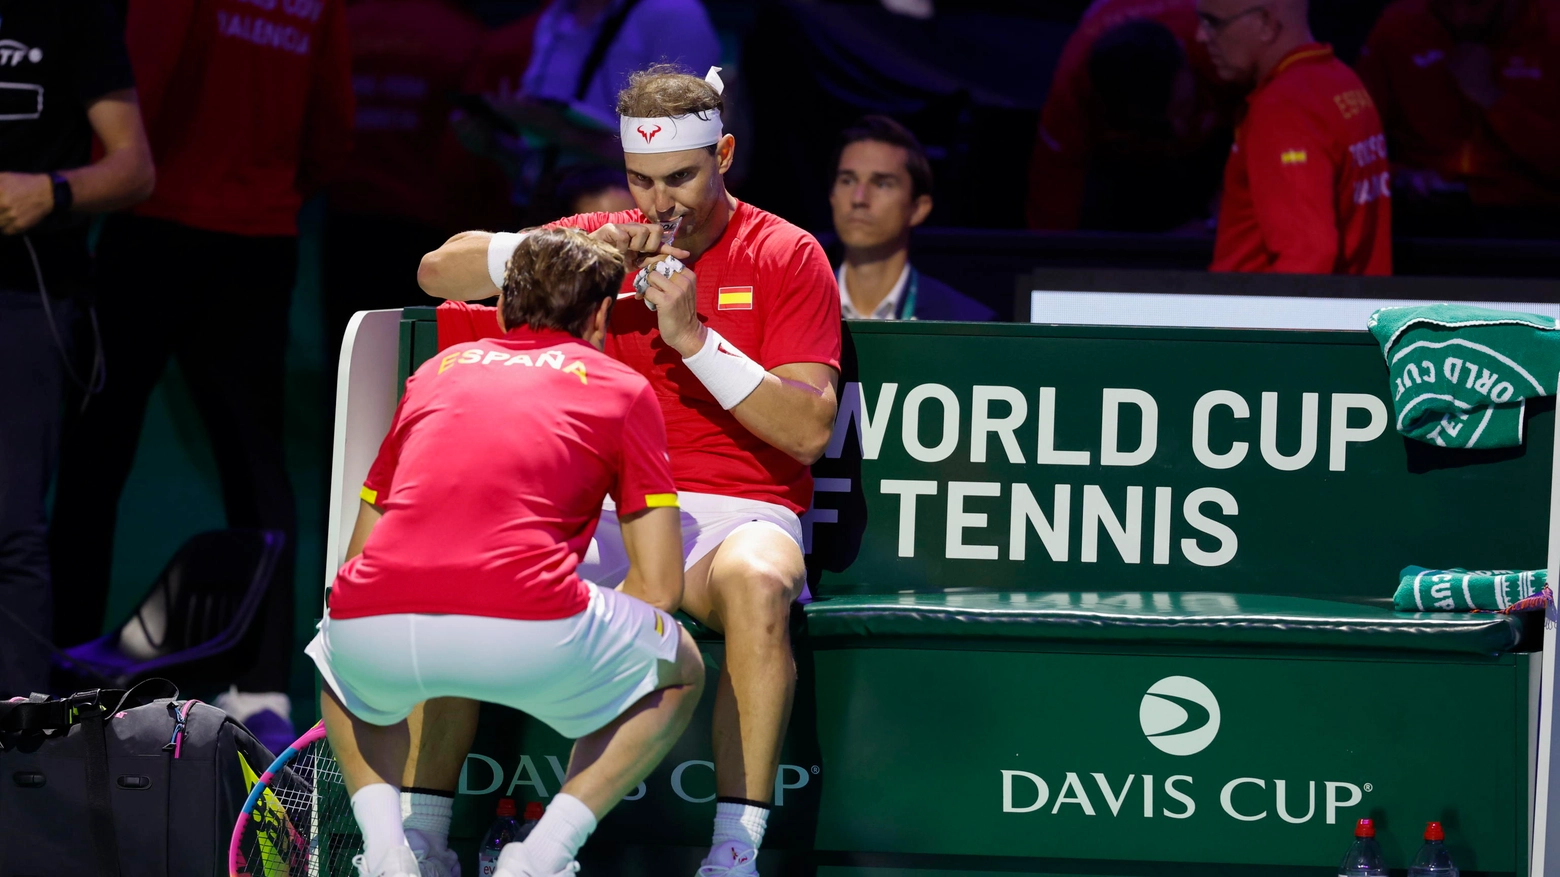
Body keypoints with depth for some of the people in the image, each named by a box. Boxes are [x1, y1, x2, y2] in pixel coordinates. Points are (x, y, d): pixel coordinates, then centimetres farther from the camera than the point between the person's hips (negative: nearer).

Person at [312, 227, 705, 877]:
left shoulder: (436, 372, 31)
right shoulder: (622, 388, 21)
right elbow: (660, 586, 16)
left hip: (370, 628, 3)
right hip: (527, 629, -3)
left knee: (336, 666, 41)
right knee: (678, 672, 28)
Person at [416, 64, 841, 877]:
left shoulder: (786, 257, 2)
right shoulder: (605, 241, 13)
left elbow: (809, 431, -7)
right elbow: (437, 272, 8)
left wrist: (694, 335, -16)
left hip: (737, 512, -4)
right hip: (600, 511, 4)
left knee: (755, 582, -39)